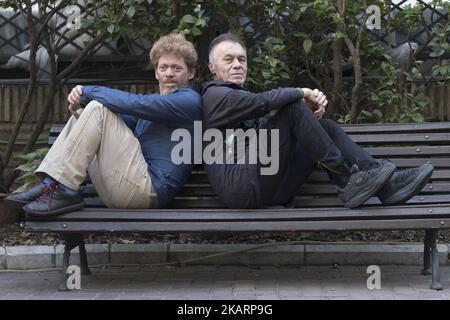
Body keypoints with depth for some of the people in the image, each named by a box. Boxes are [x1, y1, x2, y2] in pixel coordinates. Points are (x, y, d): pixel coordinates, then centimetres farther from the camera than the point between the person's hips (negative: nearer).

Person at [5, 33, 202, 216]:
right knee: (80, 116, 16)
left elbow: (133, 103, -16)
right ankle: (49, 184, -4)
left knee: (97, 108, -15)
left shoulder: (189, 100, -2)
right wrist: (81, 97, 0)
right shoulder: (154, 102, 28)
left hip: (148, 189, -9)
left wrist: (87, 92, -3)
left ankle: (64, 191, -19)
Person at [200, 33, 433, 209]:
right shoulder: (214, 95, 1)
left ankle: (387, 184, -11)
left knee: (324, 126, 3)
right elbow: (263, 102, -18)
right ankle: (348, 181, -16)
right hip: (243, 185, -8)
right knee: (293, 105, -16)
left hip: (268, 189, 8)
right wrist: (302, 93, -2)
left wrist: (309, 107, -5)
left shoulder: (241, 96, 31)